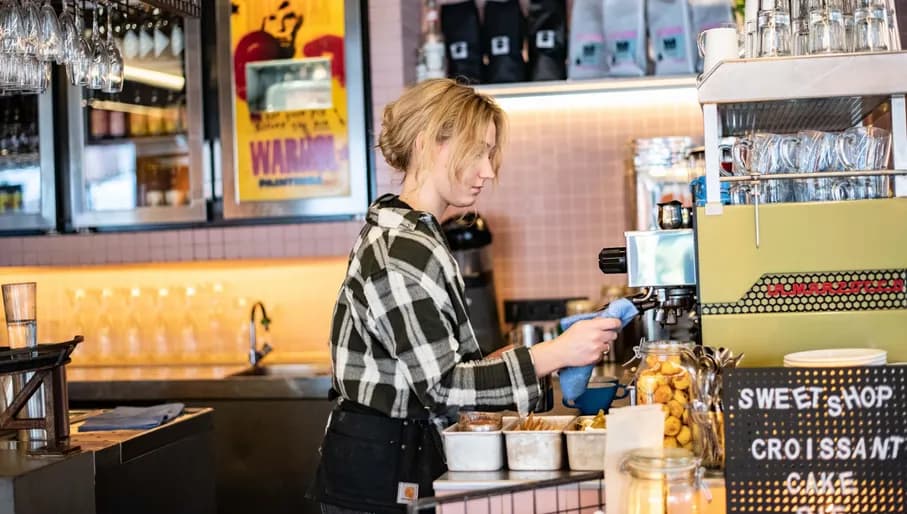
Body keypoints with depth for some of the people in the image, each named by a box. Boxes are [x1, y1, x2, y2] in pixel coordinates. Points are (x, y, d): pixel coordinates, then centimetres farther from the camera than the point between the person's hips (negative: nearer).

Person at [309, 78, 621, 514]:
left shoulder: (407, 233, 11)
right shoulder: (401, 251, -21)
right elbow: (442, 386, -23)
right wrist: (555, 353, -23)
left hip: (401, 453, 10)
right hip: (384, 470, -10)